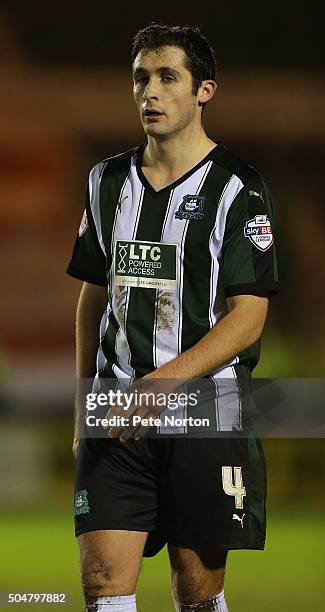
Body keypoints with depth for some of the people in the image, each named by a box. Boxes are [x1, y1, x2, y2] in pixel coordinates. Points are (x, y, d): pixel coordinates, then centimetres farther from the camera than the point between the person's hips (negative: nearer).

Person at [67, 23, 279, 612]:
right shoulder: (108, 181, 12)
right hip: (118, 419, 4)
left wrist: (167, 379, -22)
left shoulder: (237, 188, -4)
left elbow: (247, 316, -10)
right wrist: (84, 407, 17)